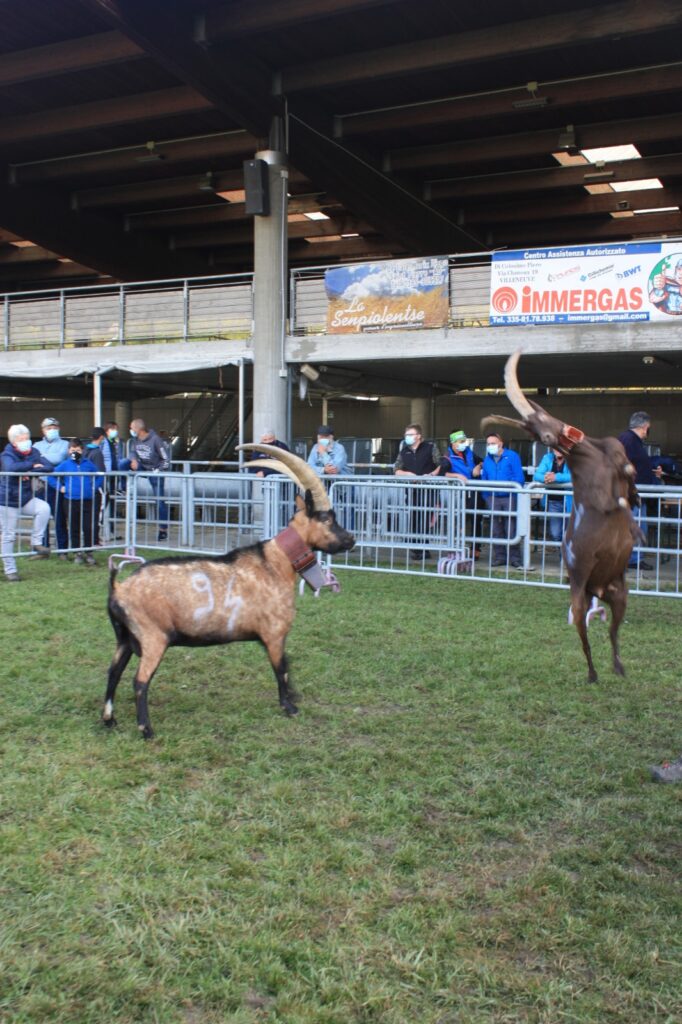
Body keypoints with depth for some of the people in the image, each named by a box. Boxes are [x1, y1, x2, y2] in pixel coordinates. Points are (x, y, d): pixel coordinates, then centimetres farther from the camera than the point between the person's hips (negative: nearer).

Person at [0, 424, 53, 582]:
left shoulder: (33, 452, -1)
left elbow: (48, 467, -14)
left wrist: (30, 473, -26)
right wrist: (32, 465, -25)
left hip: (26, 499, 4)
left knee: (44, 508, -25)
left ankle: (36, 543, -11)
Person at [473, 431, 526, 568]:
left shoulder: (512, 456, -1)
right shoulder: (487, 459, 16)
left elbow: (519, 478, -6)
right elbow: (484, 478, 17)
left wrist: (506, 486, -16)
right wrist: (486, 497, 5)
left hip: (509, 497, -5)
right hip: (493, 498, 5)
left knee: (511, 529, -5)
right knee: (496, 529, 7)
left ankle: (514, 558, 2)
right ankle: (499, 556, 16)